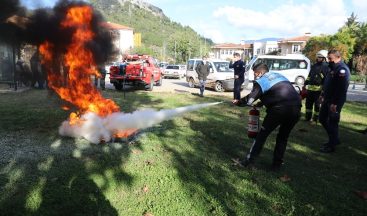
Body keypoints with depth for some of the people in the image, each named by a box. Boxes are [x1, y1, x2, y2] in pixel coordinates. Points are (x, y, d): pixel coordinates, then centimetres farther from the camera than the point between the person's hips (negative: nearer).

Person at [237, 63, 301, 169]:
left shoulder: (261, 81, 6)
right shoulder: (279, 75, 27)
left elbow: (250, 99, -1)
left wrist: (238, 101, 19)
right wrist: (261, 103, 40)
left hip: (280, 109, -6)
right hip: (296, 108, 6)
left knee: (263, 134, 11)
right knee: (283, 136, 22)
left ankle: (250, 160, 14)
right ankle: (277, 163, 25)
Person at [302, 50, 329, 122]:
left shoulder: (326, 67, -7)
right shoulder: (314, 65, 16)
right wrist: (305, 84, 20)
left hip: (318, 89, -7)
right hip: (310, 88, 7)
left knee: (317, 104, 2)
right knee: (308, 103, 13)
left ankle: (316, 118, 12)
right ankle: (308, 117, 24)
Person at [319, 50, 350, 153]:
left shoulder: (342, 70, -18)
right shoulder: (333, 68, 14)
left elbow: (341, 89, -24)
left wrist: (335, 103, -25)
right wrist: (323, 95, 20)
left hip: (334, 102, -10)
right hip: (327, 99, 10)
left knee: (332, 123, -1)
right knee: (322, 119, 16)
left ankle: (331, 145, 12)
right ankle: (334, 139, 31)